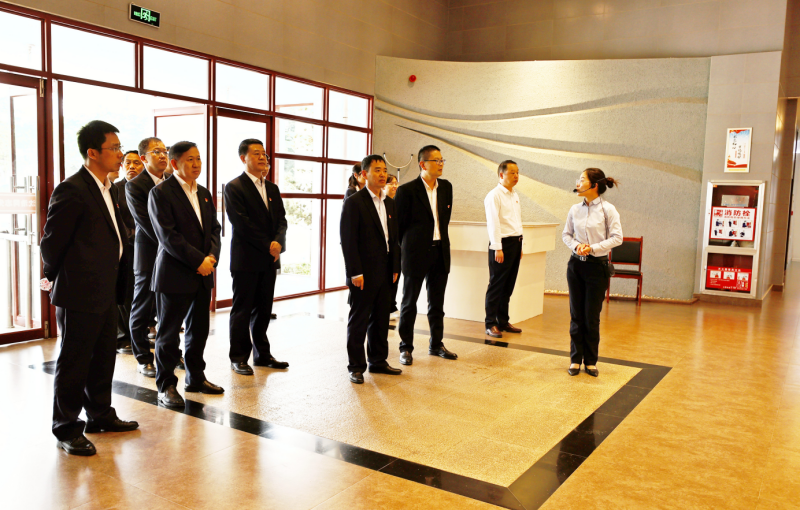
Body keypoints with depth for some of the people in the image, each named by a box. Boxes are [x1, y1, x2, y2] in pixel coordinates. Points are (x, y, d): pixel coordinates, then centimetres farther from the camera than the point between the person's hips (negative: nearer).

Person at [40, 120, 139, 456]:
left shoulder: (108, 189, 11)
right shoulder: (72, 191, -17)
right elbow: (51, 242, -12)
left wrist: (117, 282, 15)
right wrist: (53, 278, 3)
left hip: (106, 292, 9)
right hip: (79, 294, -8)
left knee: (104, 358, 19)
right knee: (74, 362, 4)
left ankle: (100, 415, 35)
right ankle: (66, 429, 19)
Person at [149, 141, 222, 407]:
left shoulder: (204, 193, 14)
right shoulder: (160, 193, -8)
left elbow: (214, 228, 12)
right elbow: (167, 236, -15)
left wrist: (212, 256, -6)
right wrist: (198, 261, -17)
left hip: (203, 274, 7)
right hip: (174, 275, -7)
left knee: (199, 330, 14)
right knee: (169, 333, 3)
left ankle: (196, 378, 28)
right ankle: (166, 386, 13)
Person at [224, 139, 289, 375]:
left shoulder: (272, 188, 15)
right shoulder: (234, 187, -6)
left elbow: (281, 220, 9)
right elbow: (241, 223, -14)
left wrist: (278, 242, -10)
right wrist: (267, 246, -14)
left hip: (269, 258, 6)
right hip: (246, 259, -6)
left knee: (264, 309, 11)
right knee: (242, 309, 2)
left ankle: (262, 354, 22)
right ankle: (238, 358, 13)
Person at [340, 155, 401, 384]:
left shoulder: (390, 203, 12)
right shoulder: (354, 203, -9)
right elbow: (348, 241, -13)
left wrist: (395, 268, 9)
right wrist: (355, 273, -17)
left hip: (385, 273, 7)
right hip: (364, 273, -6)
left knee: (381, 319, 14)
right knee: (359, 320, 3)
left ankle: (378, 360, 28)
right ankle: (356, 367, 13)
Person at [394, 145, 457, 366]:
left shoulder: (446, 187, 7)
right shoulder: (407, 190, -10)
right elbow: (399, 224, -4)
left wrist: (440, 241, 15)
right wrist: (407, 248, 2)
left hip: (440, 251, 5)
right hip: (416, 254, -5)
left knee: (437, 302, 13)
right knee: (409, 302, 6)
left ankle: (436, 344, 26)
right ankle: (406, 347, 16)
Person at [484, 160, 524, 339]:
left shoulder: (515, 195, 17)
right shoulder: (494, 195, -9)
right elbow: (493, 223, -15)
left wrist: (520, 245, 18)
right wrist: (497, 248, -19)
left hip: (515, 243, 8)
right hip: (503, 243, -8)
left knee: (508, 285, 11)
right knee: (496, 285, -3)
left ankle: (503, 321, 20)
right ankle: (491, 324, 3)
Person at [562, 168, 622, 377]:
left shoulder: (608, 209, -7)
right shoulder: (575, 210, 4)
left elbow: (617, 237, -8)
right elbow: (566, 234, 13)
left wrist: (593, 248, -17)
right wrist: (576, 245, -7)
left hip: (597, 266, -3)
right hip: (576, 264, 3)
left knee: (592, 317, 2)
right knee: (576, 314, 7)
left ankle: (591, 361, 17)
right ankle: (575, 359, 18)